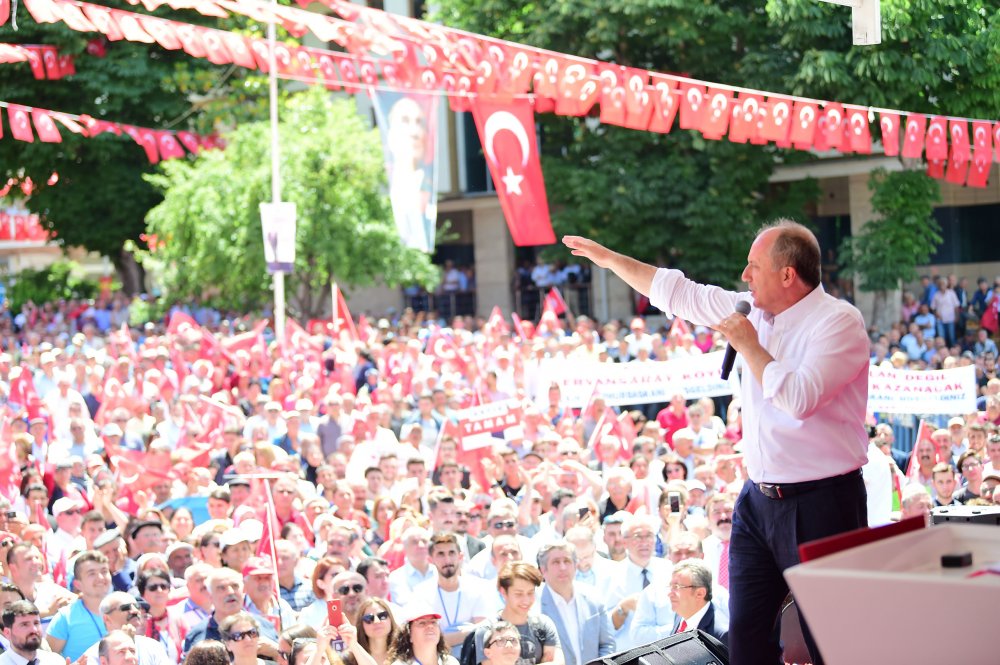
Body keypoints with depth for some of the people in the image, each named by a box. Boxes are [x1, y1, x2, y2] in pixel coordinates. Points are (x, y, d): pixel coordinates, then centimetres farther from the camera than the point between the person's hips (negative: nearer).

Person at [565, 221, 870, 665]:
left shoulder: (838, 322, -13)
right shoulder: (756, 312, 9)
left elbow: (798, 399, -26)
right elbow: (680, 294, 20)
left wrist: (750, 346, -13)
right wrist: (607, 258, 24)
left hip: (819, 502, -8)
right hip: (758, 498, 8)